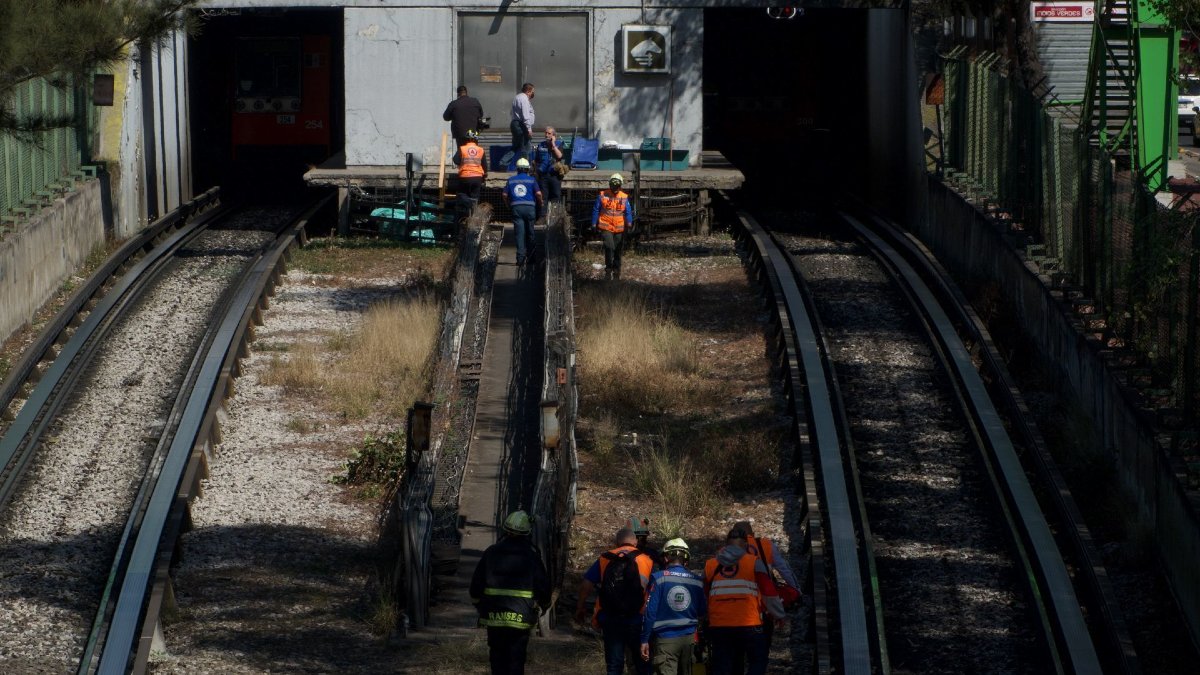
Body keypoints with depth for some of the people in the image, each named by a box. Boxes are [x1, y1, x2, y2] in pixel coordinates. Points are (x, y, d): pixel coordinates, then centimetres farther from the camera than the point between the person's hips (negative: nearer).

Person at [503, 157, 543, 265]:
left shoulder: (511, 180, 11)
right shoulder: (531, 180, 5)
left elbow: (505, 195, 6)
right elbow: (538, 193, -5)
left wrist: (508, 206, 19)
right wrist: (540, 204, 11)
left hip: (516, 208, 0)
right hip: (530, 207, 0)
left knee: (519, 232, -4)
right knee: (530, 232, 13)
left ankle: (520, 257, -15)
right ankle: (530, 254, 25)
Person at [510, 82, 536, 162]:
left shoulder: (516, 97, 18)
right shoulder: (524, 99, -13)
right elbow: (526, 116, -19)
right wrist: (529, 129, -19)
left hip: (514, 123, 10)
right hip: (521, 125, -10)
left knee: (517, 148, 13)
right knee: (525, 148, -11)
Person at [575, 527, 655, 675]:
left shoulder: (604, 559, 2)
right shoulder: (646, 560, -1)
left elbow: (585, 585, -1)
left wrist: (580, 608, 14)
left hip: (610, 621, 1)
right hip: (637, 621, -1)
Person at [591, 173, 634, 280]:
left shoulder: (624, 198, 4)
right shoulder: (602, 195, 0)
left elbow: (628, 212, 3)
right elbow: (596, 210, 5)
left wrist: (629, 224, -11)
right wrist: (594, 225, 4)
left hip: (619, 229, 2)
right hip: (606, 227, -2)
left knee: (617, 251, 9)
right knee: (609, 247, -20)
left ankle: (616, 271, 22)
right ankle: (608, 269, -7)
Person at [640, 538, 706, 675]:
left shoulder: (658, 578, -10)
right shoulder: (696, 581, 2)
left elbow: (650, 611, -11)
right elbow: (702, 612, 10)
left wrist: (644, 640, -6)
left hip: (665, 638, -4)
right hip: (688, 638, 4)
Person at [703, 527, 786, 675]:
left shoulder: (710, 566, 10)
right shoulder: (754, 562, -1)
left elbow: (705, 596, 19)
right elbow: (769, 592, -1)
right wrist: (778, 615, 13)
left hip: (719, 627, 3)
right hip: (749, 626, -3)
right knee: (758, 662, 9)